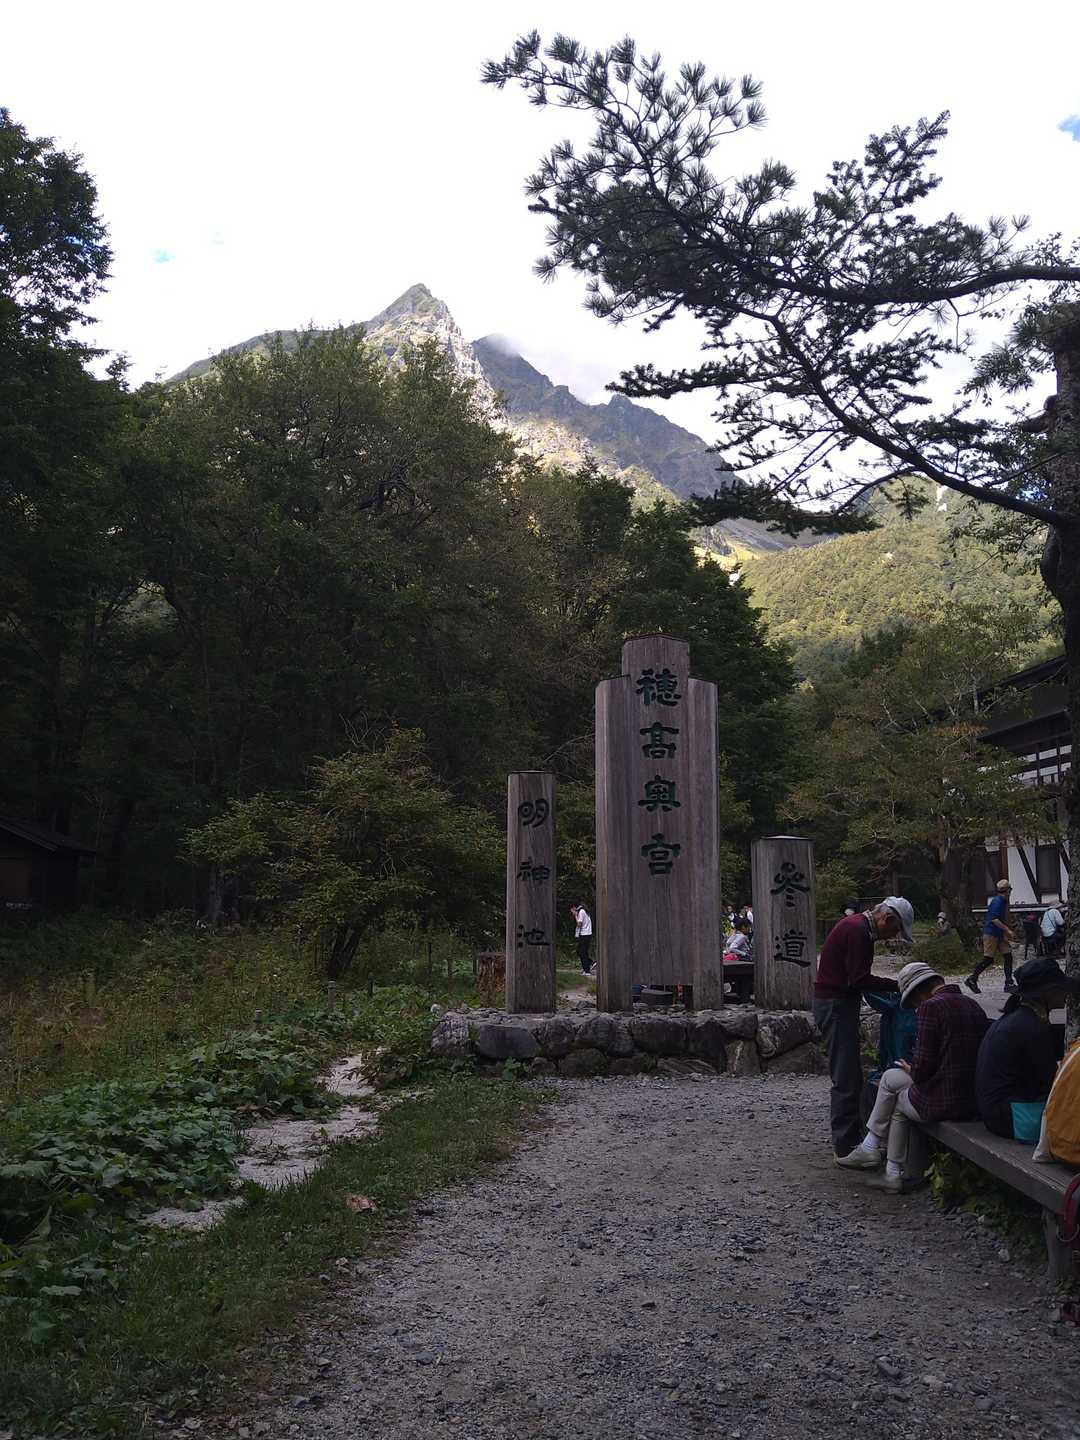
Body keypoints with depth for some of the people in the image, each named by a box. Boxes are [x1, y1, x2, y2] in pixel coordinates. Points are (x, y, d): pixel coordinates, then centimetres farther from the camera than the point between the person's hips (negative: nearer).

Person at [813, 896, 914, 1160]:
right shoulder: (858, 930, -18)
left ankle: (850, 1135, 26)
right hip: (835, 1006, -11)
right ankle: (846, 1145, 0)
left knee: (849, 1075, 17)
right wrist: (896, 984, -15)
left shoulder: (856, 926, 16)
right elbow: (859, 980, -21)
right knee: (846, 1078, -6)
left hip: (835, 1003, 11)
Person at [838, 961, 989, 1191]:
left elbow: (924, 1067, -18)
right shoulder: (973, 1004, 8)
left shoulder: (931, 1007, -16)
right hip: (975, 1100, 7)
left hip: (941, 1102, -7)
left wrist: (911, 1071, 5)